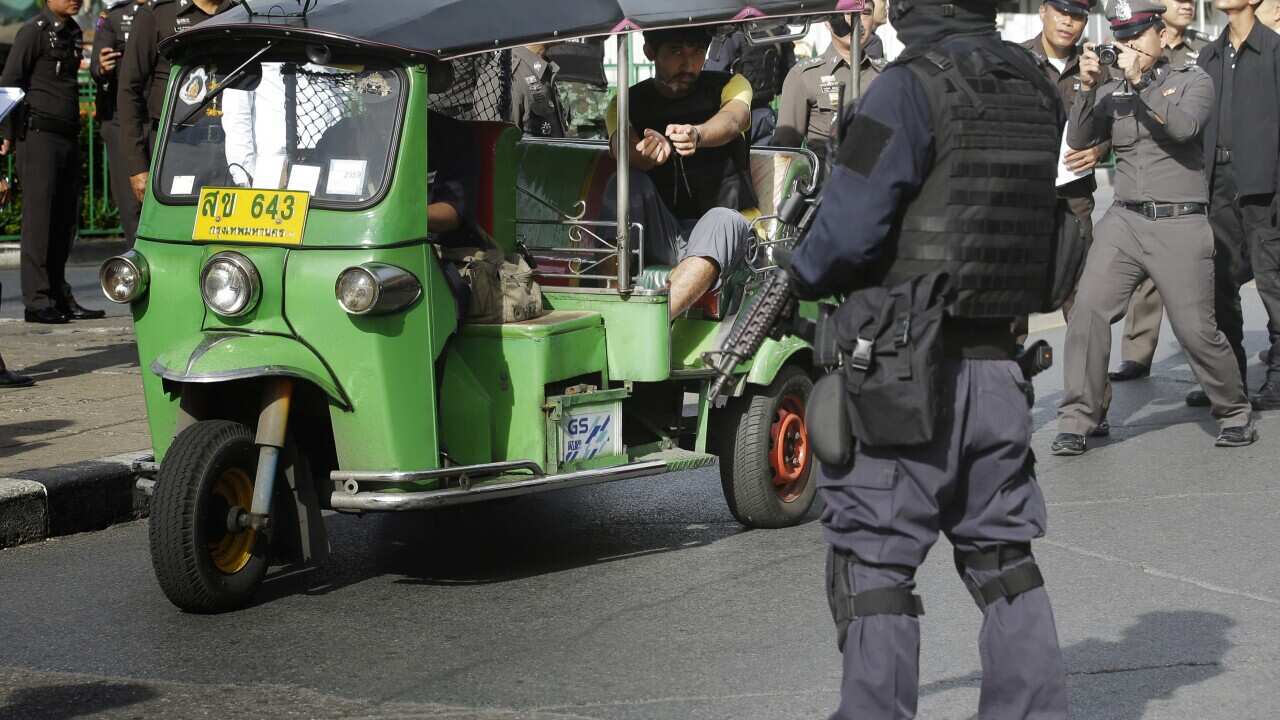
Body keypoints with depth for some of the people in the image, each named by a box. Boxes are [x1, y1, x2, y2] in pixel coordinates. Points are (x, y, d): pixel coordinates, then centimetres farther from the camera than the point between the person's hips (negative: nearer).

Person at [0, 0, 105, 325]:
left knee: (65, 219, 8)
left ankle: (60, 297, 14)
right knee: (39, 216, -7)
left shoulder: (73, 32, 16)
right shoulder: (35, 31, -8)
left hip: (67, 137, 8)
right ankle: (37, 301, -6)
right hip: (38, 135, -8)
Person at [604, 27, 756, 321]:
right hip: (659, 237, 2)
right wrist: (645, 153, -42)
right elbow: (623, 147, -16)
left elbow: (732, 120, -20)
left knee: (721, 220, -35)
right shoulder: (628, 104, 7)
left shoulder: (730, 86, 4)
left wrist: (696, 134, -45)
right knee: (628, 182, -24)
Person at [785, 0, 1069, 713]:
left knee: (873, 563, 2)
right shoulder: (1037, 88, 7)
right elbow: (1036, 223, 13)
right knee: (1001, 554, 17)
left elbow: (849, 231, -19)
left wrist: (800, 278, 2)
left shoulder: (913, 87, -15)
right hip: (999, 362, 7)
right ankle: (1035, 705, 21)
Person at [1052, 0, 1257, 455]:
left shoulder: (1192, 81, 5)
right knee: (1088, 311, -13)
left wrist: (1139, 82, -16)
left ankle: (1236, 413, 17)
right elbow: (1078, 140, 2)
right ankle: (1076, 421, -7)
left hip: (1180, 225, -3)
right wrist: (1088, 89, -10)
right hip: (1125, 221, 3)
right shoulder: (1112, 93, 14)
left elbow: (1184, 126, -15)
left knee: (1196, 329, -4)